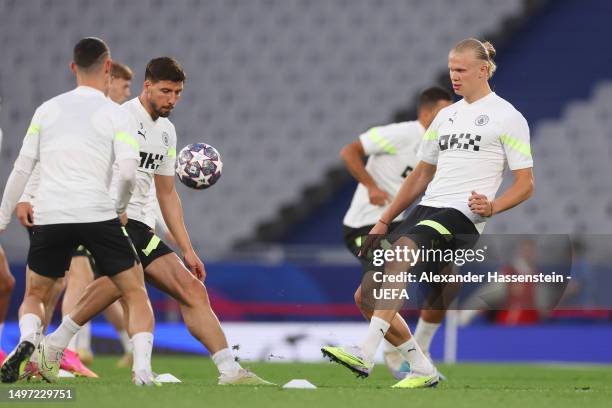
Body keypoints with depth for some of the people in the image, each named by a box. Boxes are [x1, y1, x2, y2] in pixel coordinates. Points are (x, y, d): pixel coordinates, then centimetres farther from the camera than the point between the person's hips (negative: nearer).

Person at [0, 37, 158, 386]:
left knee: (35, 296, 19)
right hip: (97, 213, -2)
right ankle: (143, 370, -6)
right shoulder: (117, 115, 3)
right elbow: (128, 171, -9)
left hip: (49, 215, 2)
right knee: (136, 292, 11)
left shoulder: (47, 109, 12)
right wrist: (121, 209, 10)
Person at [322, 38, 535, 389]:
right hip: (427, 209, 8)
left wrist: (492, 207, -20)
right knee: (367, 297, -2)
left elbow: (526, 184, -1)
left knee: (401, 250, -36)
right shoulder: (446, 116, 22)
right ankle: (422, 370, 11)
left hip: (461, 216, -8)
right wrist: (385, 222, 22)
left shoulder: (507, 117, 1)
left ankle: (365, 354, -45)